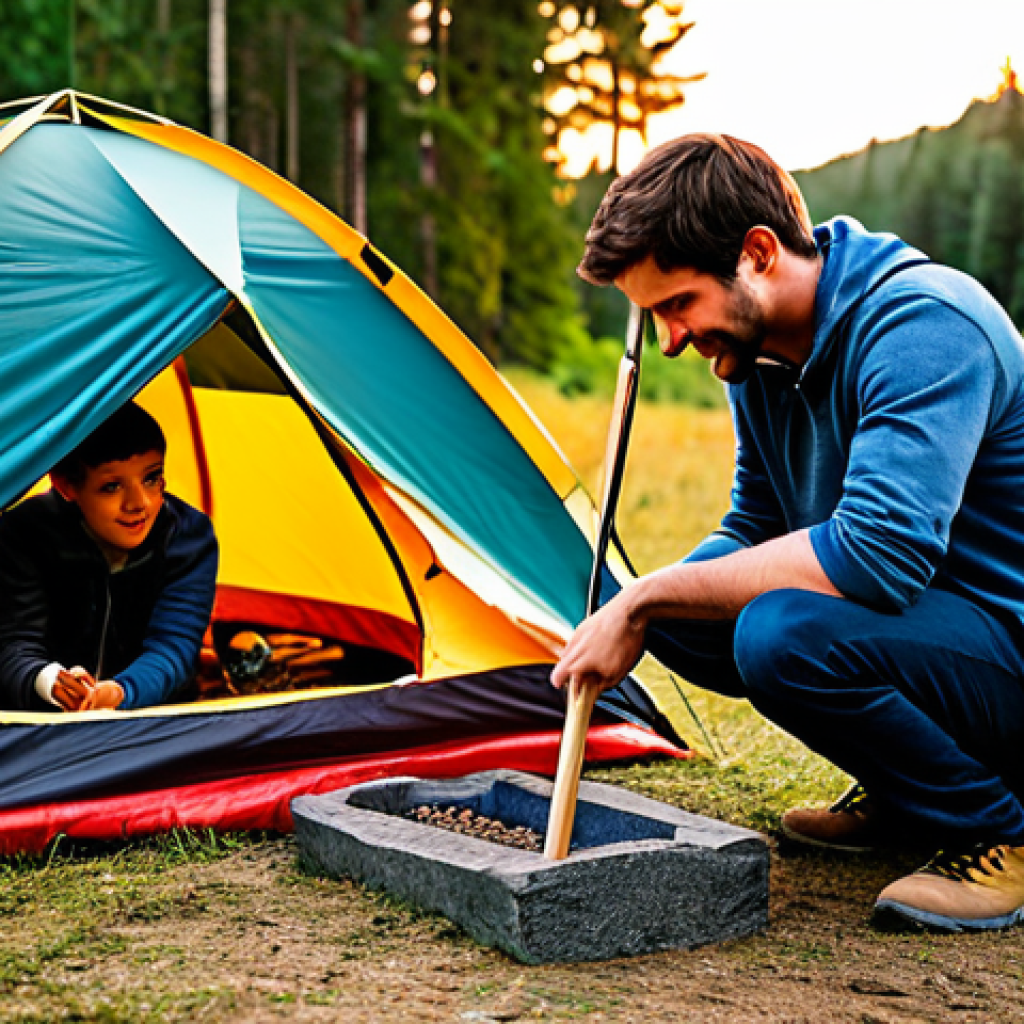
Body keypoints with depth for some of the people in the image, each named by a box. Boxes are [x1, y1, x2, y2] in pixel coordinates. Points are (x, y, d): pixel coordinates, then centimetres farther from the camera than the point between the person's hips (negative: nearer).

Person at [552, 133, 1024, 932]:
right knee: (682, 614, -2)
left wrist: (648, 598, -27)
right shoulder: (758, 355, 3)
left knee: (785, 634, -32)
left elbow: (878, 553, -35)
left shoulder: (923, 324, -25)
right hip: (921, 614, 9)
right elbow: (752, 532, 12)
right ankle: (900, 796, 13)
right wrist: (636, 613, -9)